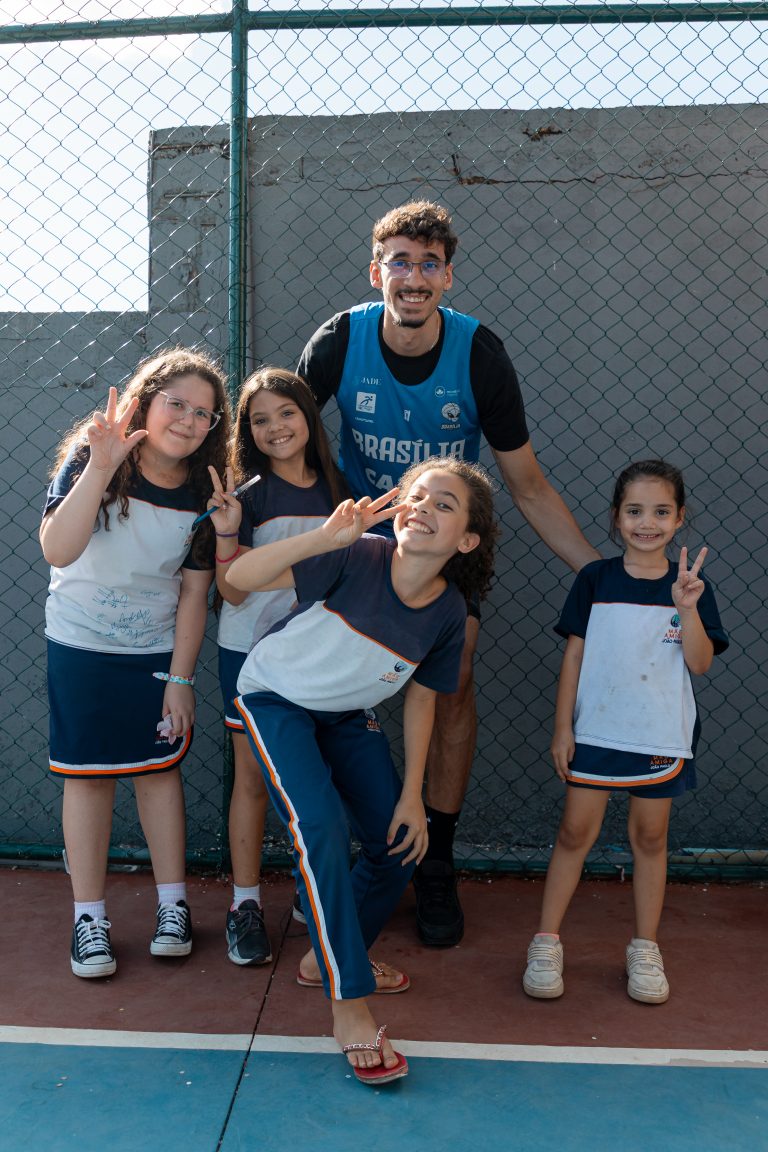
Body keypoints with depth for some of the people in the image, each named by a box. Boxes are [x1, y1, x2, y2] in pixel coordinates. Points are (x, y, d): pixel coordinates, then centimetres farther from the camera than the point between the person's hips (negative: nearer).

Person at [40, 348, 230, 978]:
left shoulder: (203, 493, -9)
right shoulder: (91, 458, -15)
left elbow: (193, 594, -4)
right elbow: (57, 550, -31)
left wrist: (181, 679, -5)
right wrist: (100, 467, -39)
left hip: (157, 650, 2)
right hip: (81, 647, -1)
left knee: (160, 767, 8)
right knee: (89, 773, 3)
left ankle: (173, 903, 23)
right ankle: (89, 916, 17)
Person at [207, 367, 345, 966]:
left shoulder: (334, 489, 5)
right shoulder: (248, 494, -7)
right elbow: (234, 593, -10)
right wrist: (225, 534, -25)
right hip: (251, 652, -3)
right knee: (253, 776, 5)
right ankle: (246, 905, 18)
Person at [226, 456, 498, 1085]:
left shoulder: (448, 611, -16)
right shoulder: (358, 558, -30)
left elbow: (421, 699, -3)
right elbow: (241, 577, -38)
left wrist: (412, 796, -2)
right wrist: (327, 537, -52)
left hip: (347, 715, 6)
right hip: (277, 699, -5)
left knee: (400, 844, 5)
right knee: (322, 831, -22)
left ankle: (328, 957, 30)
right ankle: (348, 1004, -8)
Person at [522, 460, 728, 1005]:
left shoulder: (689, 584, 0)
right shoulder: (596, 579, -2)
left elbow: (700, 663, -6)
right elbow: (574, 655, 1)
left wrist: (687, 609, -22)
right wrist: (562, 727, -2)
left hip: (662, 737, 1)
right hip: (595, 730, -1)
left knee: (650, 838, 12)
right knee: (576, 832, 3)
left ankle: (645, 949, 27)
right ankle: (546, 943, 16)